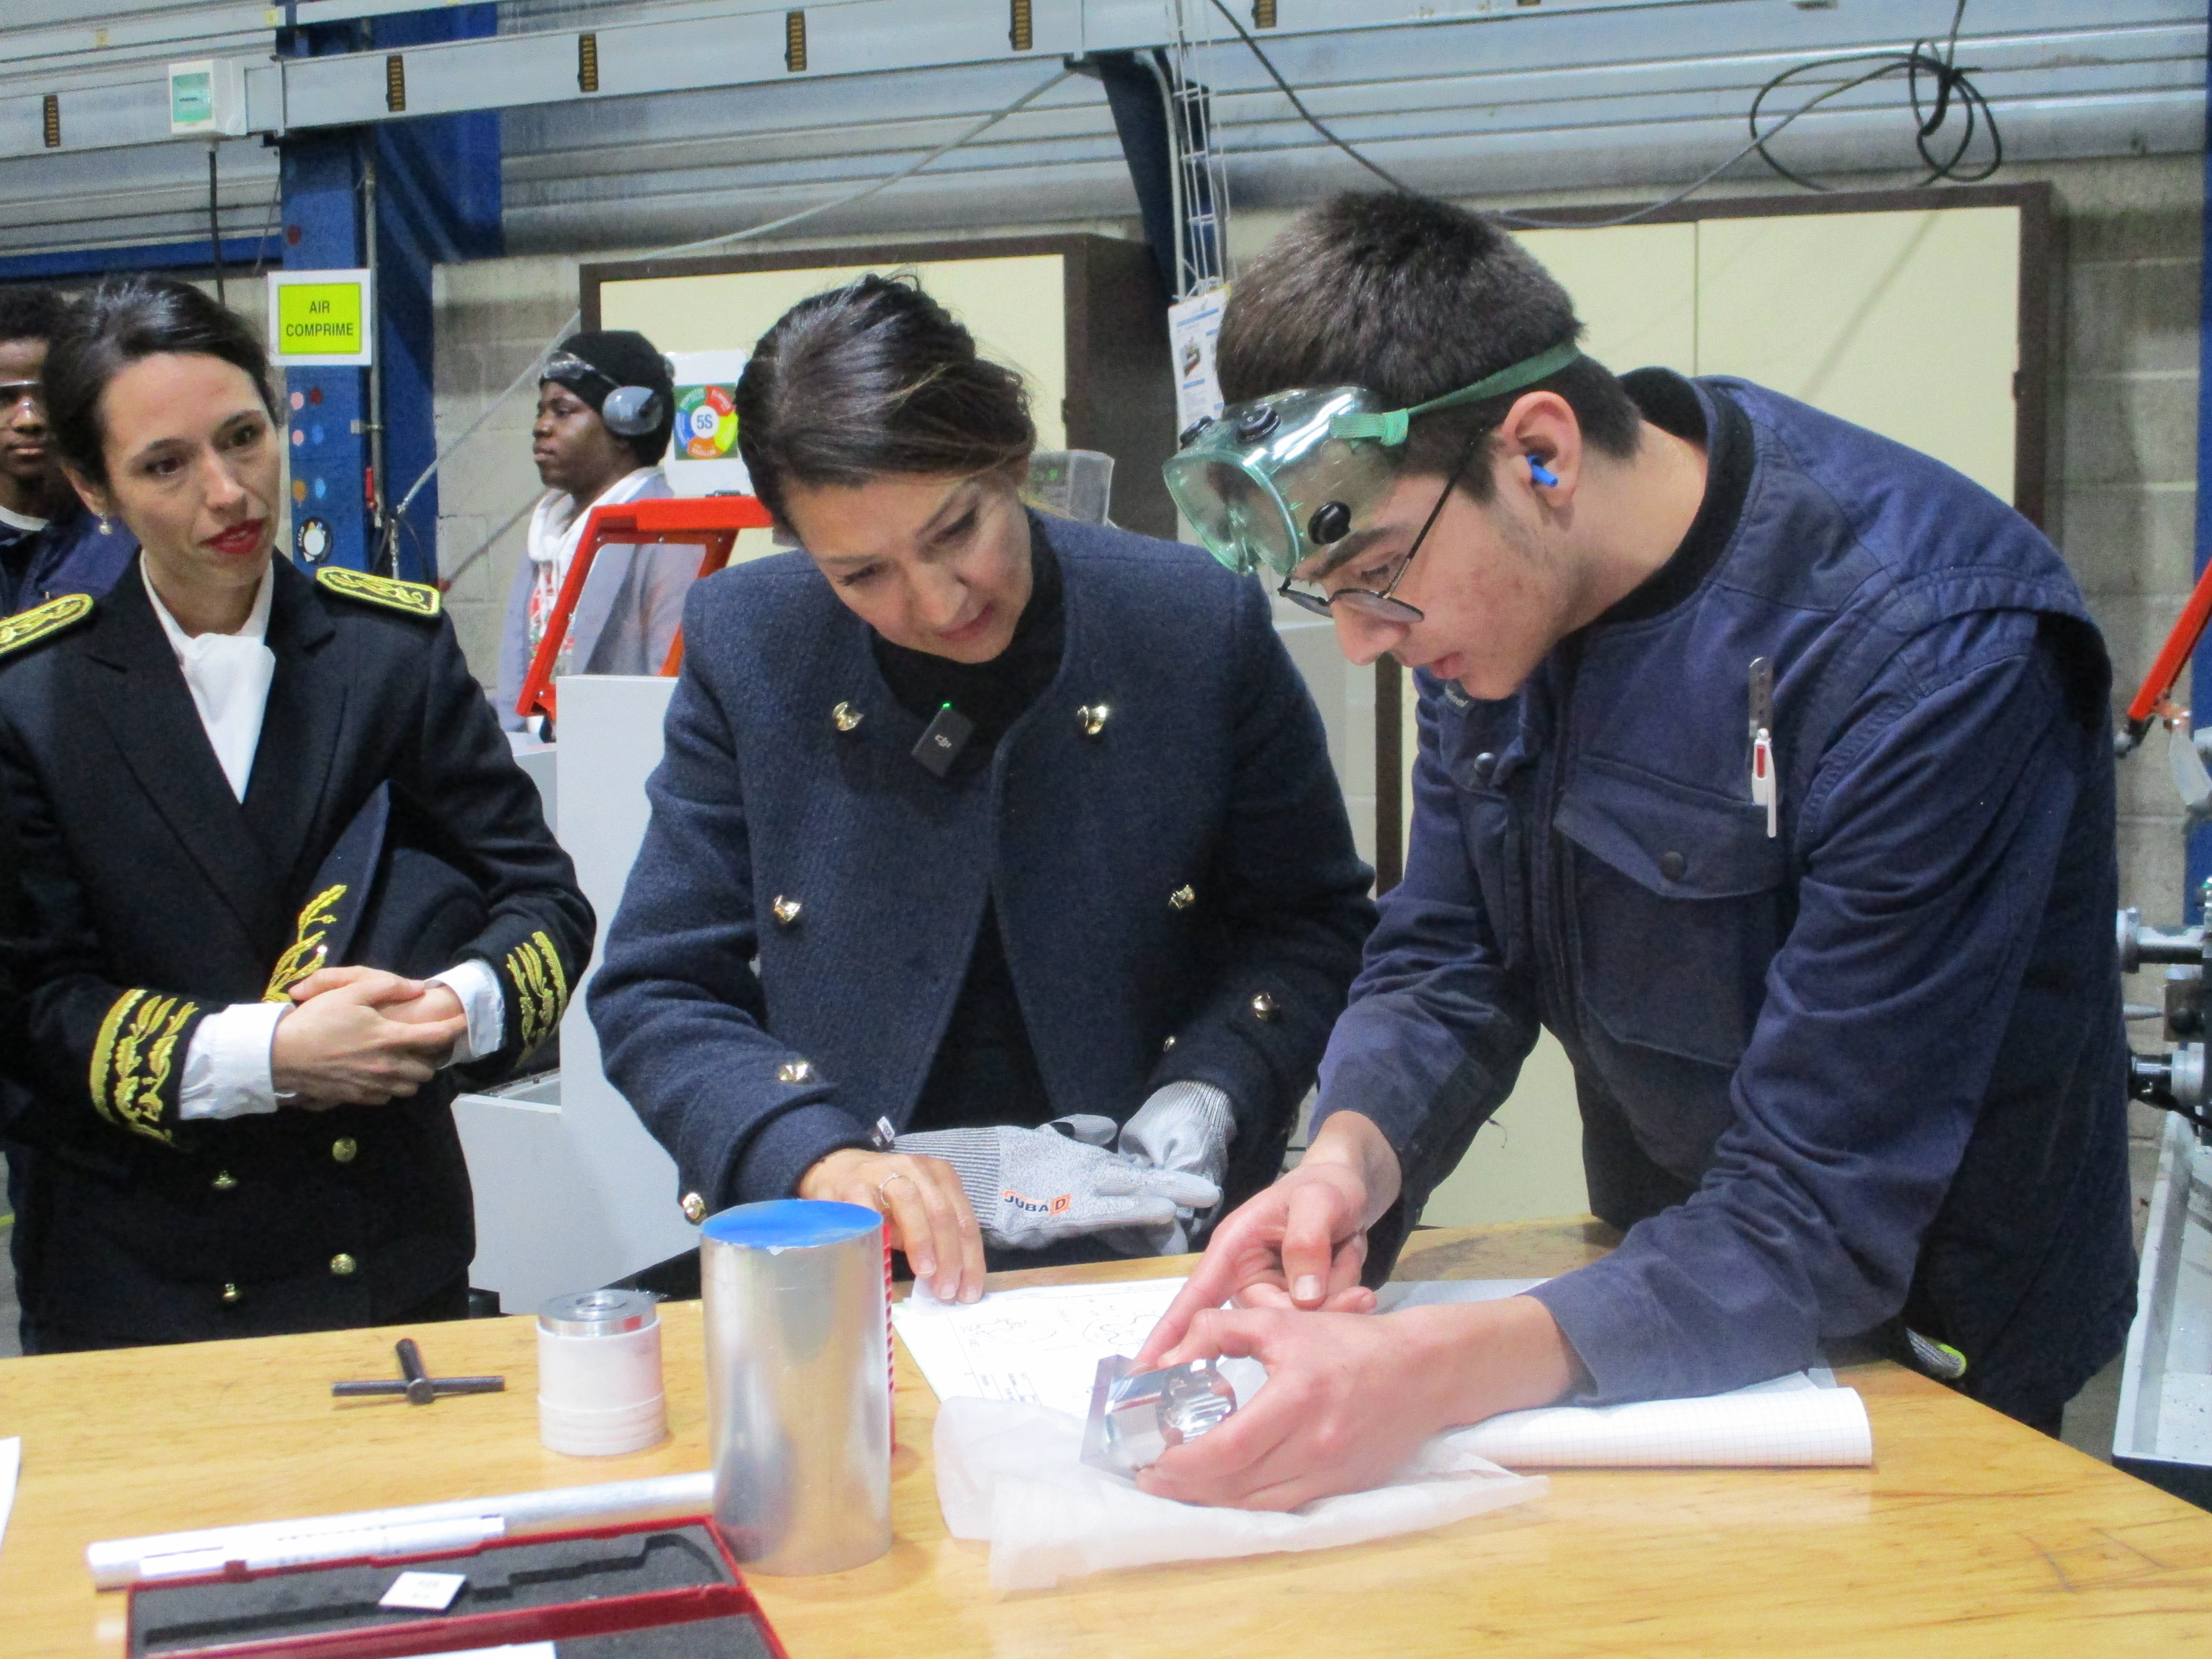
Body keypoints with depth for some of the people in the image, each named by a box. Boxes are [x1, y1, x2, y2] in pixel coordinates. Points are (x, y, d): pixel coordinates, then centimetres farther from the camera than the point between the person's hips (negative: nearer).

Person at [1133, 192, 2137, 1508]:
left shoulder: (1933, 648, -27)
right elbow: (1447, 960, 1)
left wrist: (1433, 1376, -43)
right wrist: (1354, 1158, -21)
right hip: (1667, 1298, 5)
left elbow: (1816, 1228, -29)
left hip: (1914, 1367, -5)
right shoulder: (1500, 580, -6)